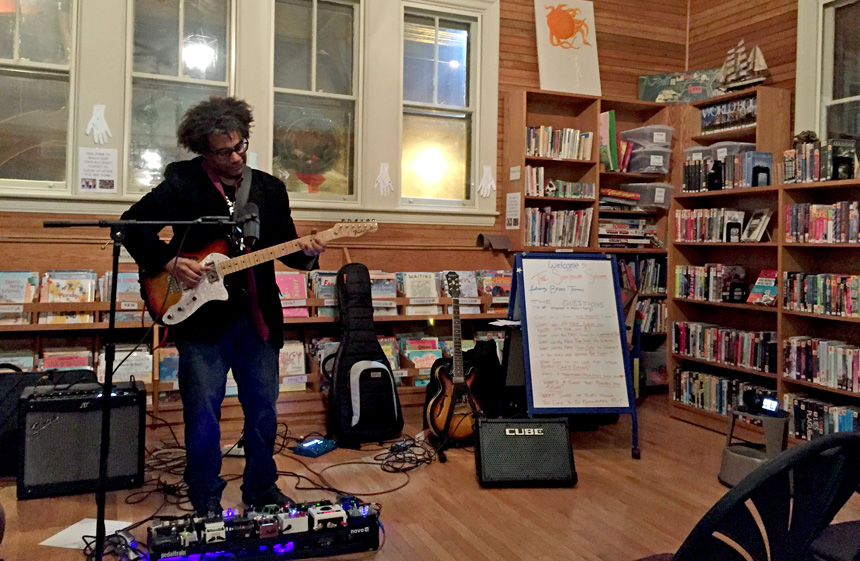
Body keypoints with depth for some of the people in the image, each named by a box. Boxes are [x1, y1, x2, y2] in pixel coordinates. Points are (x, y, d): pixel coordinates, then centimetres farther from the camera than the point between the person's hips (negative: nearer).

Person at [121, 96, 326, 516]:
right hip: (201, 316, -3)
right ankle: (206, 504, 21)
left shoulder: (270, 188, 9)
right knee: (203, 415, 3)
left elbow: (285, 246, 11)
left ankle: (261, 490, 32)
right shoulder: (182, 183, -1)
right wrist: (169, 263, -13)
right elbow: (133, 224, -1)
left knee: (263, 410, 12)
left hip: (258, 316, 3)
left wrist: (306, 254, -11)